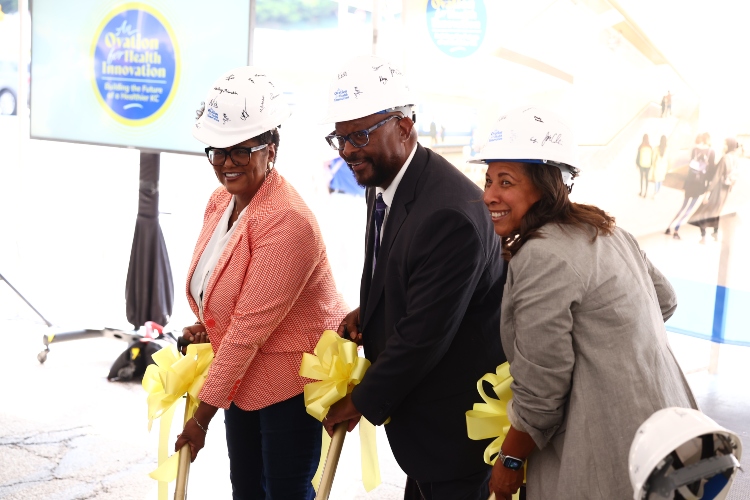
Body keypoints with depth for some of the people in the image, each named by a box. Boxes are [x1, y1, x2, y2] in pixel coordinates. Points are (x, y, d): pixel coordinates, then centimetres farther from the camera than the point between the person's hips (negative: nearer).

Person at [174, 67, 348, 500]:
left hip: (292, 381, -8)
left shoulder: (287, 221, -27)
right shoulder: (221, 199, 1)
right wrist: (206, 326, -2)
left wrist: (203, 415, -20)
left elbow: (250, 326, -26)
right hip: (242, 374, 8)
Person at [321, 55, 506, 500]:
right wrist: (365, 313, -3)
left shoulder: (450, 212, -29)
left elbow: (424, 335, -25)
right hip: (416, 405, 9)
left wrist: (362, 403, -12)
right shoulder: (384, 184, 2)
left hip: (454, 423, -8)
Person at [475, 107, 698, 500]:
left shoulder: (542, 257, -22)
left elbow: (540, 393, -21)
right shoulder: (606, 231, 7)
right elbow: (665, 301, 21)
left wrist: (510, 460, -7)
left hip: (612, 462, -9)